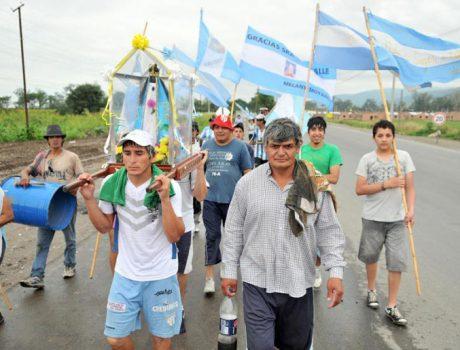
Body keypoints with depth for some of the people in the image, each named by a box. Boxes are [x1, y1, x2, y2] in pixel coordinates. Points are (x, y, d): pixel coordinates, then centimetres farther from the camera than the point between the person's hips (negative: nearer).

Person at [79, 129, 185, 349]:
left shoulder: (169, 186, -17)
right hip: (126, 274, 3)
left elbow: (174, 236, -20)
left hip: (161, 275, -2)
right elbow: (104, 227, 4)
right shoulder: (112, 184, -8)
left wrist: (165, 198, -31)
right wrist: (89, 199, -11)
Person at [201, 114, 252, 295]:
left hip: (233, 199, -1)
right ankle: (209, 276, 8)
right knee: (212, 236, 3)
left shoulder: (239, 147, 0)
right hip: (211, 199, 2)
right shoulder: (207, 146, 8)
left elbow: (247, 172, 1)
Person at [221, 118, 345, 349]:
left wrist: (335, 272, -4)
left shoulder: (315, 185, -3)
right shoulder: (247, 184, -5)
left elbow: (329, 232, 2)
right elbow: (234, 231, 2)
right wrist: (229, 271, 4)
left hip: (299, 284, 2)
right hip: (257, 282, -1)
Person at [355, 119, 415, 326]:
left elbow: (410, 187, 0)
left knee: (397, 261, 1)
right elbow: (359, 189, -7)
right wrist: (386, 184, -16)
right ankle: (372, 290, 41)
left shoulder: (404, 157, 1)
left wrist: (411, 209, -14)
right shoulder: (367, 159, -2)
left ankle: (392, 307, 13)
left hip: (397, 218, 0)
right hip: (373, 218, 0)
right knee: (371, 256, 16)